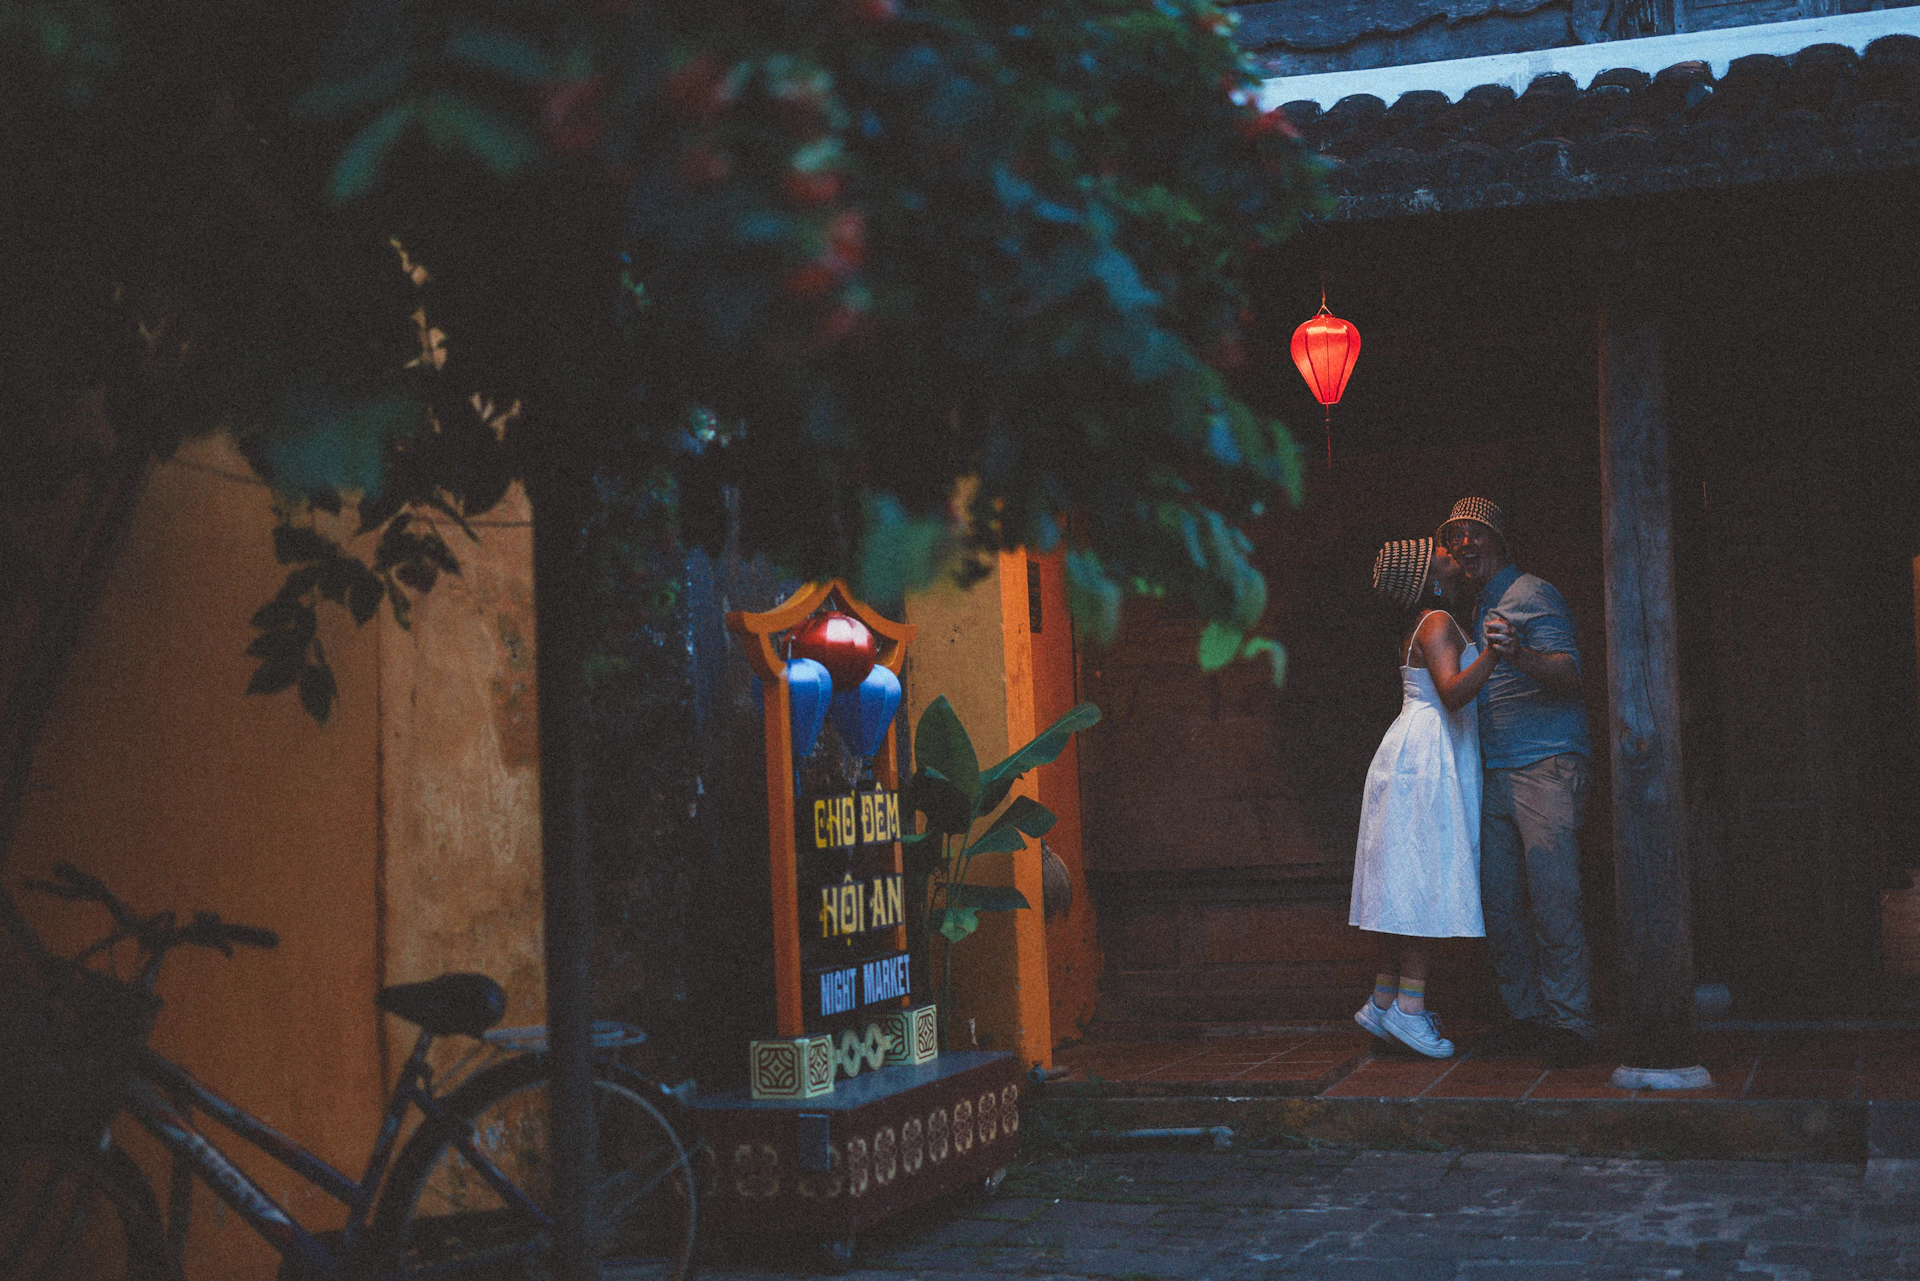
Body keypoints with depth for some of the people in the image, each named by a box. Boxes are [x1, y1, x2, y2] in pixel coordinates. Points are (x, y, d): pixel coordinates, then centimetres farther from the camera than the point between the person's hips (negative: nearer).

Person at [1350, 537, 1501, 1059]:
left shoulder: (1421, 629, 18)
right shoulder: (1438, 623, -11)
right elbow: (1452, 692, -23)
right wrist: (1491, 653, -35)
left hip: (1414, 755, 10)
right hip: (1429, 755, -10)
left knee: (1407, 881, 7)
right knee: (1429, 876, -11)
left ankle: (1384, 1000, 6)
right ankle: (1409, 1002, -13)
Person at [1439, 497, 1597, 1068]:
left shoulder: (1532, 596, -3)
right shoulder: (1480, 610, 22)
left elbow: (1570, 671, -20)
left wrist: (1518, 655, -35)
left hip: (1547, 766, -8)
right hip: (1497, 778, 8)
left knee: (1553, 899, -11)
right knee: (1500, 902, 4)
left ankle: (1570, 1024, -7)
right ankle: (1527, 1016, 11)